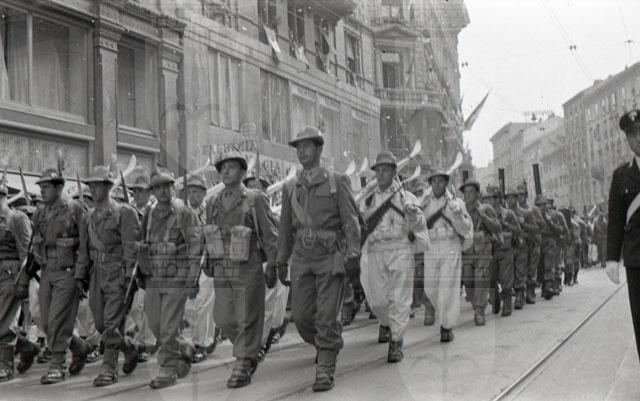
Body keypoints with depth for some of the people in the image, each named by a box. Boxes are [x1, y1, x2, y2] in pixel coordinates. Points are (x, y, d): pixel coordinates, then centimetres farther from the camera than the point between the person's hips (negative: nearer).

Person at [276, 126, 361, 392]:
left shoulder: (338, 181, -3)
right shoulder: (290, 187, 9)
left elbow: (351, 220, -8)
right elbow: (286, 227, 15)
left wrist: (354, 257, -18)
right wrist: (281, 261, 12)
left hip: (331, 258, -4)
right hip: (303, 259, 4)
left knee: (327, 316, -9)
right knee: (302, 315, 2)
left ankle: (325, 371, -1)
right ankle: (326, 346, 31)